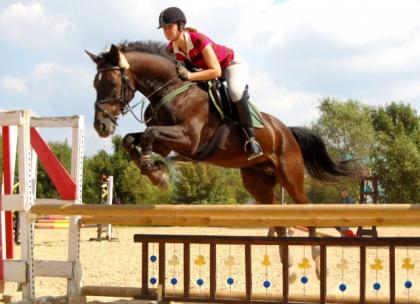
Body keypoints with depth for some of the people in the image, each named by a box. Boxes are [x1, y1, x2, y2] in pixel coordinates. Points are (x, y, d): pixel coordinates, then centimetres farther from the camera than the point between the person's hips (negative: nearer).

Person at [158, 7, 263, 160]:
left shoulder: (198, 40, -35)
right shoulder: (172, 48, -15)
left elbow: (216, 71, -36)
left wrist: (189, 75, -44)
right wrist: (180, 73, -22)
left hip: (232, 64, -8)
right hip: (207, 68, 8)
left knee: (236, 92, -36)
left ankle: (251, 137, -28)